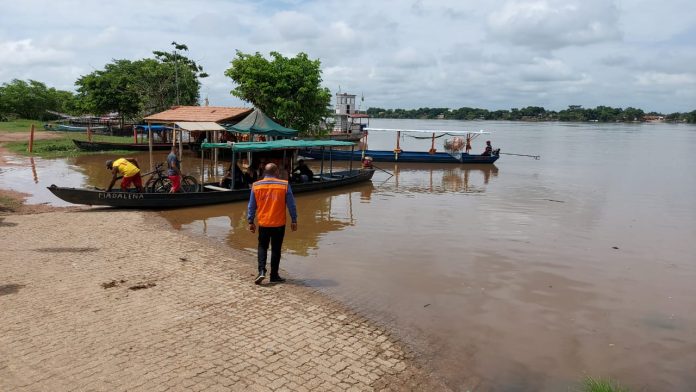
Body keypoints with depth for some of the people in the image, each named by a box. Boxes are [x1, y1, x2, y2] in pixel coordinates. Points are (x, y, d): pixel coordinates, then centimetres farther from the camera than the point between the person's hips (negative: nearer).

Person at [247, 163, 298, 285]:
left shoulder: (256, 186, -2)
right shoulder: (284, 185, -6)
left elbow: (251, 206, 3)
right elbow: (291, 205, -3)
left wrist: (250, 222, 11)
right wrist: (294, 220, 6)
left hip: (263, 224, 1)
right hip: (279, 224, -1)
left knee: (262, 247, 15)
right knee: (276, 249, 10)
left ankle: (261, 271, 0)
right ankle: (274, 275, 16)